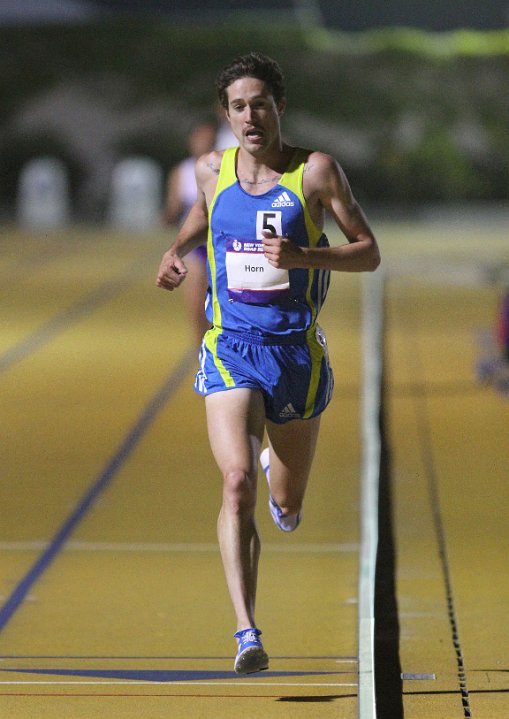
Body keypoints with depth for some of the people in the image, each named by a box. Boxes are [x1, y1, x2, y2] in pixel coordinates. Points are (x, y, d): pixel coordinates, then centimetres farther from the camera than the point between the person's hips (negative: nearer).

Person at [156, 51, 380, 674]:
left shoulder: (316, 172, -5)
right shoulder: (211, 171, 4)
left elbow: (369, 252, -2)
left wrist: (301, 257, -18)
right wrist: (176, 252, 8)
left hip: (296, 348, 0)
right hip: (231, 347, 0)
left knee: (287, 508, 14)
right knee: (237, 482, -22)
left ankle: (278, 470, 53)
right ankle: (247, 632, -25)